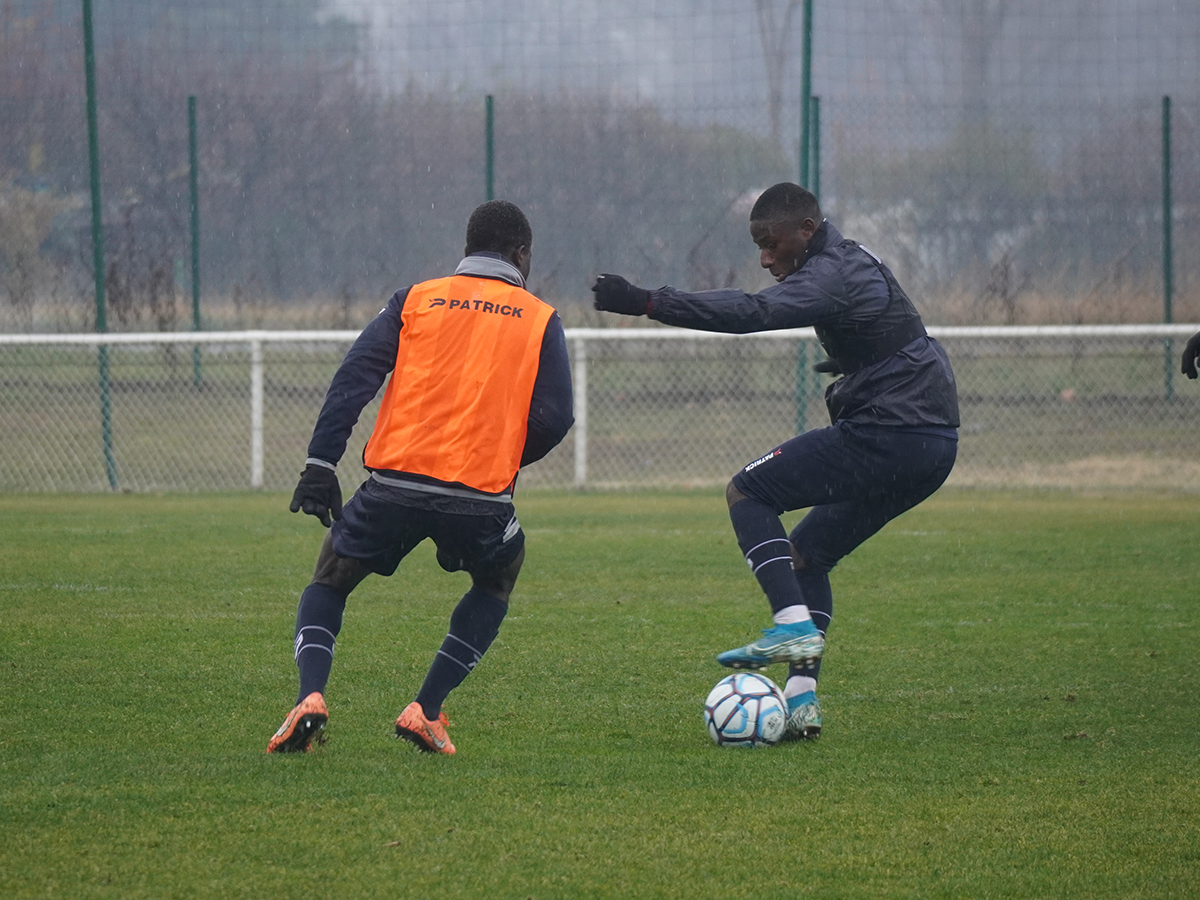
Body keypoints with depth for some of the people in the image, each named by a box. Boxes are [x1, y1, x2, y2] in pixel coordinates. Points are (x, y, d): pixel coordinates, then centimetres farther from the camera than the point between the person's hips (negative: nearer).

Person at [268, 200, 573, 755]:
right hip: (481, 495, 0)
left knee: (329, 584, 20)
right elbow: (553, 418, 2)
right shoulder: (540, 320, 11)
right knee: (496, 584, 29)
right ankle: (426, 712, 14)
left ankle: (310, 696, -7)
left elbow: (355, 376, 2)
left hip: (396, 481, 1)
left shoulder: (417, 299, 14)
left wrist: (321, 463, -2)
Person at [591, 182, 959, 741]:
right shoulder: (852, 264, 19)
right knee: (806, 553, 16)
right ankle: (801, 701, 7)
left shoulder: (833, 275, -13)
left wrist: (648, 304, -32)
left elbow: (754, 312, -28)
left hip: (886, 436, -10)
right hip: (934, 446, 10)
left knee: (746, 494, -2)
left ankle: (793, 625, -17)